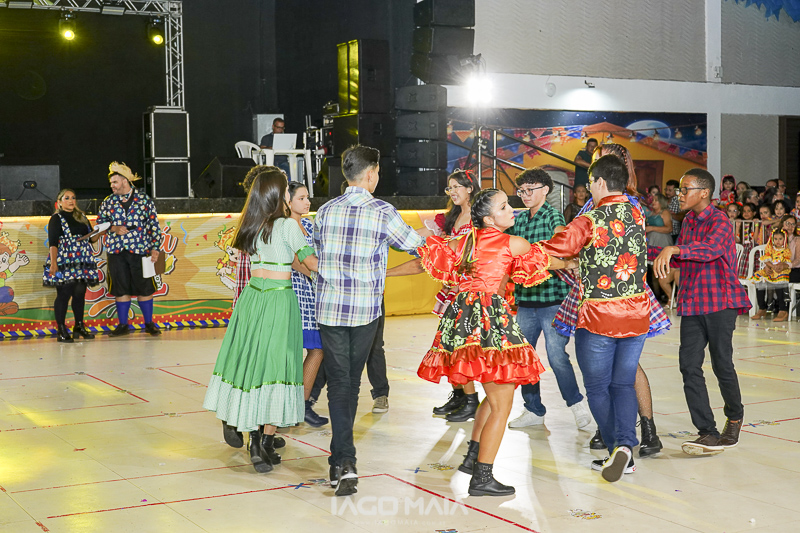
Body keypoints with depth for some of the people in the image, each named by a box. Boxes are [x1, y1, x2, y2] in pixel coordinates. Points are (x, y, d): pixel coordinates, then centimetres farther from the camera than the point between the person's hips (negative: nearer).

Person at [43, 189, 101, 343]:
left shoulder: (82, 217, 18)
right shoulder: (57, 219, 0)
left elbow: (91, 238, 20)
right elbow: (53, 243, -8)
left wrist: (99, 232, -1)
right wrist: (53, 263, -18)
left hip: (83, 263, 6)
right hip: (64, 264, -6)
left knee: (80, 294, 8)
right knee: (64, 295, -5)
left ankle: (79, 327, 18)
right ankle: (61, 330, -1)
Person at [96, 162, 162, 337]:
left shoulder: (144, 200, 2)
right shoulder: (108, 202, 9)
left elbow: (154, 226, 3)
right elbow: (99, 222, 13)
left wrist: (155, 248, -3)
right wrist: (113, 228, -7)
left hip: (139, 250, -2)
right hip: (116, 251, 2)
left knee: (144, 287, 1)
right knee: (120, 288, 6)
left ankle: (149, 324, 14)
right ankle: (123, 325, 16)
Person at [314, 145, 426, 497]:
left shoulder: (325, 211, 3)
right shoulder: (382, 213, -7)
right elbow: (414, 244, 6)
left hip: (329, 306, 2)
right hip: (365, 309, -2)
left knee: (338, 381, 2)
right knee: (352, 381, 13)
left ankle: (344, 462, -11)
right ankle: (342, 459, 22)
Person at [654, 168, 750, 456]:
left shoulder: (719, 221, -11)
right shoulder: (688, 220, 16)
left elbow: (711, 248, -33)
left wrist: (673, 249, -46)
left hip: (720, 302, -7)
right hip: (692, 304, 7)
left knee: (722, 364, -2)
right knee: (689, 365, -5)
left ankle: (735, 416, 27)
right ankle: (708, 433, -3)